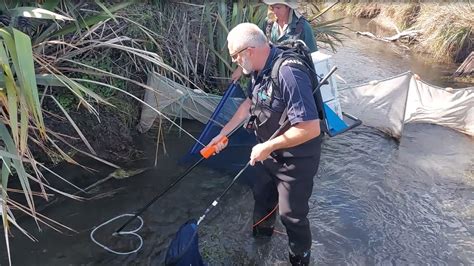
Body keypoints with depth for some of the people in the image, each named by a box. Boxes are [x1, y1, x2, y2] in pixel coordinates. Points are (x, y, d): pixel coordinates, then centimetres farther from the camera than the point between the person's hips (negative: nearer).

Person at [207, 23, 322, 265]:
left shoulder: (288, 74, -33)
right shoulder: (259, 69, -5)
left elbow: (311, 128, -35)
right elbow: (249, 103, 13)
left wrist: (268, 146, -26)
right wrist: (223, 132, 15)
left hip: (296, 159, -8)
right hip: (270, 152, 9)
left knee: (292, 213, 9)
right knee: (261, 193, 27)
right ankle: (261, 231, 56)